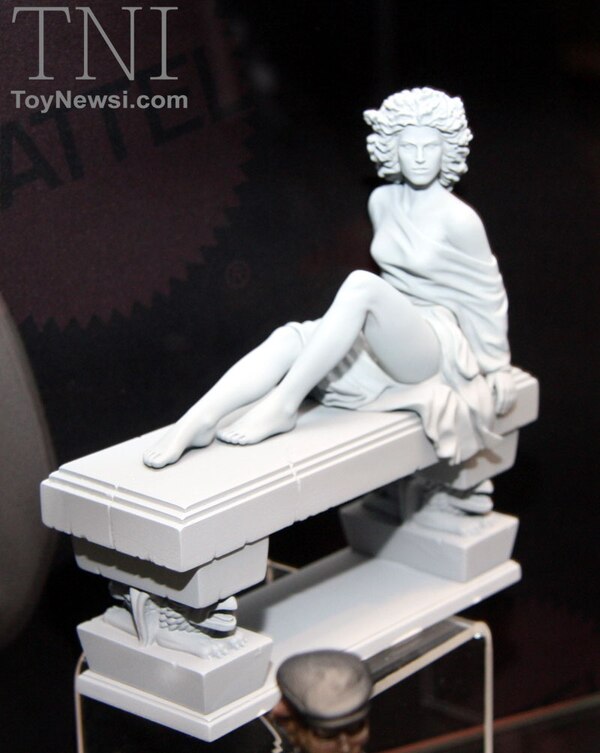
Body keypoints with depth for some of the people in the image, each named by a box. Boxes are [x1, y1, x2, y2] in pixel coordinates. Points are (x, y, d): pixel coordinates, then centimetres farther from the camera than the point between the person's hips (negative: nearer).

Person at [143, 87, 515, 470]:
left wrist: (497, 371, 6)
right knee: (290, 339, -25)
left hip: (439, 346, -6)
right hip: (385, 338, 6)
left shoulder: (458, 219, -11)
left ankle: (282, 406, -36)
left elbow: (488, 296, -1)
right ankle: (196, 422, -43)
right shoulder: (383, 201, 7)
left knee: (361, 284, -36)